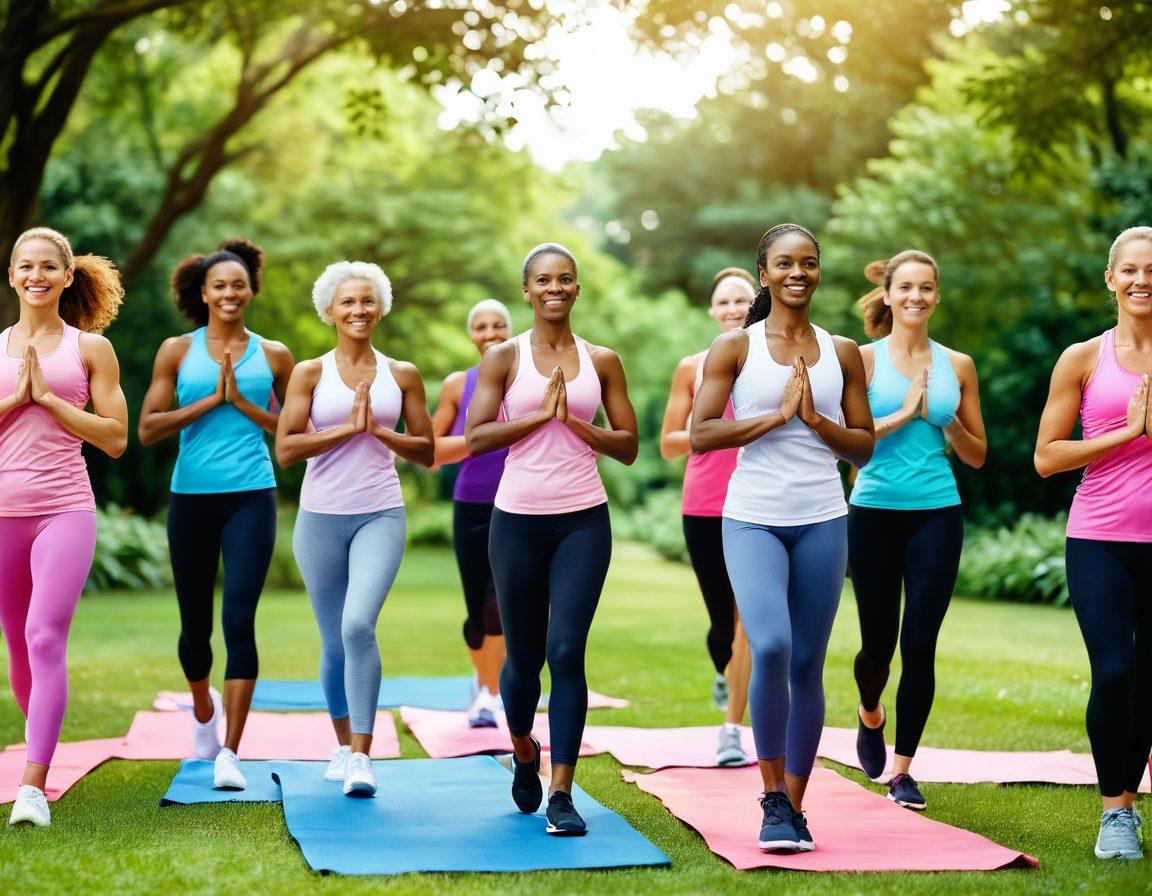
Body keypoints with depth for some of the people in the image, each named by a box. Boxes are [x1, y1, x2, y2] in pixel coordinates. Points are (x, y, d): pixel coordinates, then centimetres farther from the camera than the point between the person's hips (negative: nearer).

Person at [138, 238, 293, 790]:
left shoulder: (273, 356, 6)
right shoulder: (177, 351, 4)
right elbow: (147, 429, -2)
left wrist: (241, 402, -6)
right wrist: (211, 399, -10)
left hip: (251, 497, -1)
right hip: (191, 497, 1)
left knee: (239, 620, -12)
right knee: (195, 624, 12)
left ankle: (229, 753, -8)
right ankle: (204, 712, 42)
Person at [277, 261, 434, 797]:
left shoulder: (402, 375, 7)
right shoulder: (310, 373, 3)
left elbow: (426, 453, 7)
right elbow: (285, 450, -6)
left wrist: (378, 431, -8)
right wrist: (347, 427, -13)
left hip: (380, 516, -1)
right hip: (322, 518, 1)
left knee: (358, 625, -21)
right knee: (334, 642, 9)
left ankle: (362, 756, -14)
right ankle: (343, 744, 31)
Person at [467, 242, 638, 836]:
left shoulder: (601, 362, 7)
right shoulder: (505, 358, 3)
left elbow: (628, 447, 5)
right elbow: (475, 437, -6)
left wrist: (574, 421, -9)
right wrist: (540, 414, -13)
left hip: (583, 520, 0)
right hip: (518, 519, 0)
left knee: (566, 652, -11)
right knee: (523, 657, 9)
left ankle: (561, 796, -6)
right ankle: (523, 753, 39)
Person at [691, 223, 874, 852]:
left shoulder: (842, 353, 11)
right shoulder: (735, 347, 3)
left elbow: (864, 447, 11)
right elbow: (700, 434, -5)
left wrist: (816, 419, -7)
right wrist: (777, 414, -11)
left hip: (822, 522, 3)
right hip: (753, 520, -3)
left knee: (808, 665, 4)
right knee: (770, 647, -21)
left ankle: (795, 805, 17)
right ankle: (773, 797, -3)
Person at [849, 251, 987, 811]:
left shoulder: (957, 366, 7)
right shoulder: (864, 359, 0)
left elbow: (977, 455, 11)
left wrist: (944, 418, -6)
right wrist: (904, 413, -14)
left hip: (937, 514, 1)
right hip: (875, 512, -1)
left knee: (920, 644, -3)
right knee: (878, 642, 6)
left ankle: (902, 770, 10)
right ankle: (870, 716, 41)